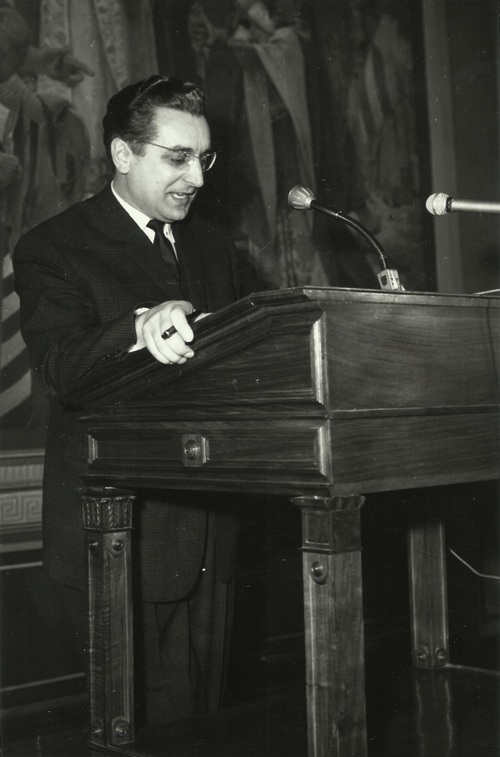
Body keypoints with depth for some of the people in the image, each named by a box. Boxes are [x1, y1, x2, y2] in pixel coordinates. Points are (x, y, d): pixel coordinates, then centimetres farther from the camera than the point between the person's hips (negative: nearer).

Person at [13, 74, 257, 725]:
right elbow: (60, 367, -21)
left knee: (207, 711, 15)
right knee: (155, 725, -2)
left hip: (209, 527, 6)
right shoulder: (53, 249, -6)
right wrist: (141, 329, -40)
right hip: (124, 532, -6)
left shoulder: (211, 244, 15)